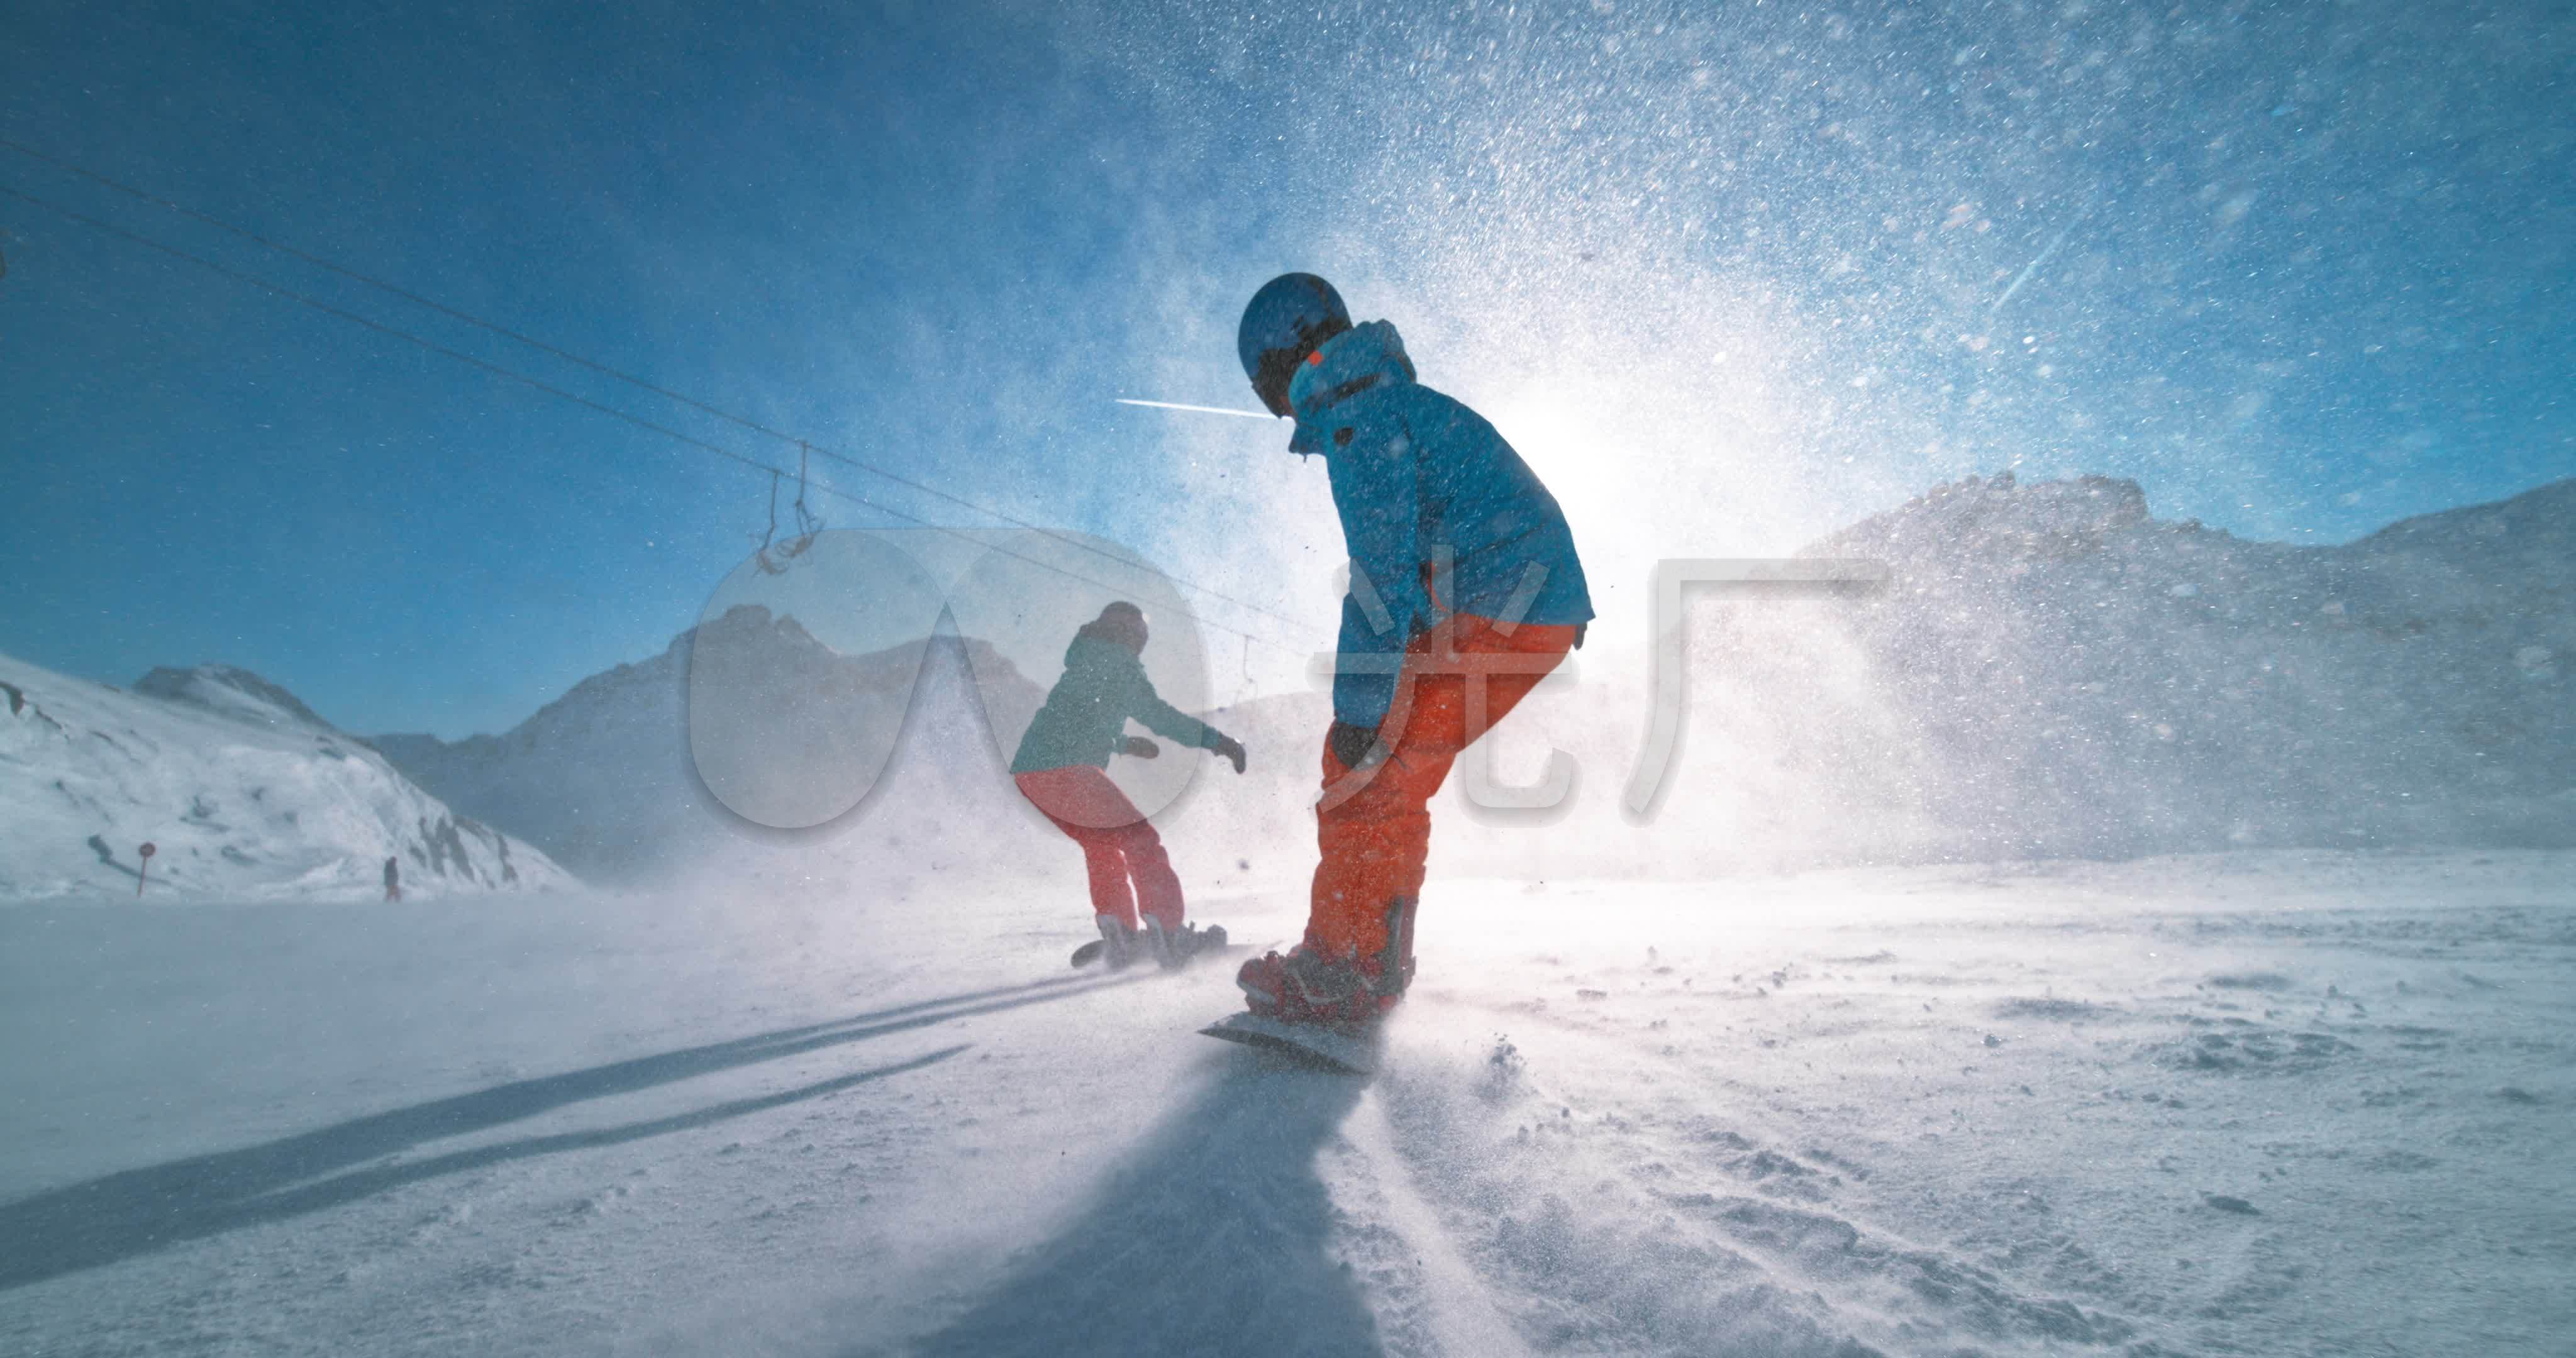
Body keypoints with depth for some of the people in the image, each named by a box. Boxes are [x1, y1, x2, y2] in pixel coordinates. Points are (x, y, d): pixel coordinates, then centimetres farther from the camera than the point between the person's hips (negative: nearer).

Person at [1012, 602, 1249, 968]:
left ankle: (1121, 936, 18)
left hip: (1027, 772, 9)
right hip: (1066, 770, -9)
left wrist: (1125, 743, 51)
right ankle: (1170, 933, -8)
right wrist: (1213, 738, -8)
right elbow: (1154, 711, -8)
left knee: (1102, 845, 21)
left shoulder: (1082, 667, 29)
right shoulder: (1118, 660, 3)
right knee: (1139, 838, -3)